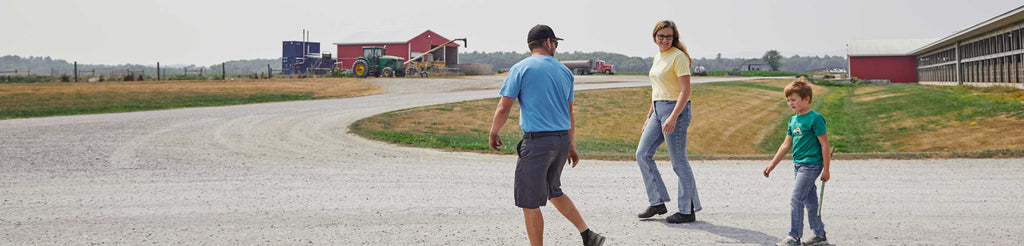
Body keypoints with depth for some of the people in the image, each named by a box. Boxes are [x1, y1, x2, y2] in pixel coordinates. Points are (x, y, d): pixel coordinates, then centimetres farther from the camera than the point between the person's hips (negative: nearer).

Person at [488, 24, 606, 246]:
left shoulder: (521, 68, -4)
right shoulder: (564, 71, 11)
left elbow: (503, 108, -8)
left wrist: (493, 133, 9)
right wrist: (571, 147, 26)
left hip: (536, 141, -6)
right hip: (562, 139, 7)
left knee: (529, 202, 2)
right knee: (553, 191, 24)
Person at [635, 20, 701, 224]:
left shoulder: (678, 56, -11)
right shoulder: (658, 57, 15)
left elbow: (686, 90, -18)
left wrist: (673, 117, -26)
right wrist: (649, 116, 22)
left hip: (676, 109, -9)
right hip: (659, 110, 9)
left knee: (678, 161, -4)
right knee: (642, 154, 6)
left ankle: (688, 210, 6)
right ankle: (658, 203, 13)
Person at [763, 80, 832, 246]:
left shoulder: (815, 118, -12)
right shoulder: (793, 120, 12)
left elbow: (825, 145, -11)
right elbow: (786, 145, 18)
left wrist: (826, 169, -12)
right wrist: (772, 165, 16)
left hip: (811, 164, -8)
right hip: (798, 164, 8)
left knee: (796, 200, -12)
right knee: (810, 201, 13)